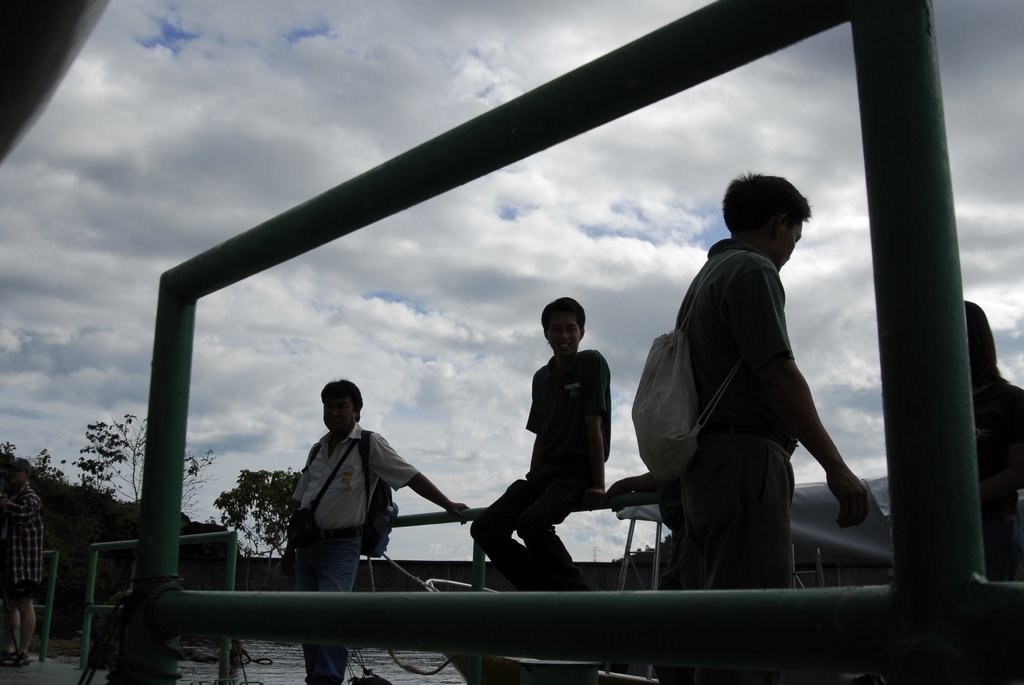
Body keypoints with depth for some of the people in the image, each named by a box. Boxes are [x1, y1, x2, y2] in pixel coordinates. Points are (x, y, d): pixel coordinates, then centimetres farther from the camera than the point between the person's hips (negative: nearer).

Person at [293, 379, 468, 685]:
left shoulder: (370, 445, -6)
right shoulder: (318, 449, 12)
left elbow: (411, 477, -12)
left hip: (340, 545, -6)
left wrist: (448, 505, -20)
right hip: (307, 545, 6)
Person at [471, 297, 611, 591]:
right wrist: (531, 482, 15)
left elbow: (594, 426, -12)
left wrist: (598, 483, -15)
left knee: (532, 522, -32)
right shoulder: (541, 378, 13)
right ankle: (545, 593, 0)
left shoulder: (592, 363, -7)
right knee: (485, 529, -5)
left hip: (577, 471, -7)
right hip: (544, 470, 8)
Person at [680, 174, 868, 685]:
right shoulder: (754, 271, -5)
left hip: (709, 464, 10)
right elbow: (779, 374, -14)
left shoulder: (707, 277, 24)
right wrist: (836, 467, -14)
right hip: (747, 458, -10)